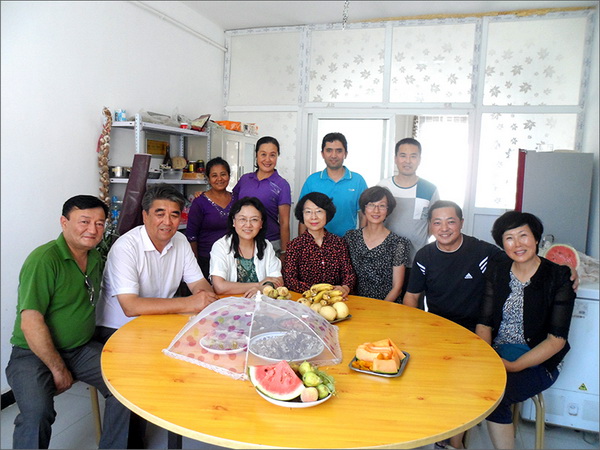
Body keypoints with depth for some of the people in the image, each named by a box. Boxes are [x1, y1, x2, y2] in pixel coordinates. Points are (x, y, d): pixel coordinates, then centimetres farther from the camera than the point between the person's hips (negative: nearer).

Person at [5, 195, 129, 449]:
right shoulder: (44, 259, -18)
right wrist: (58, 369, -16)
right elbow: (30, 323, -21)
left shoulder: (95, 258, 5)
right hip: (34, 353, -6)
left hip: (82, 349, 6)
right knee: (37, 412, -29)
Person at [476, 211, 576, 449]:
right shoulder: (496, 272, 5)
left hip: (538, 362, -3)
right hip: (496, 355, 4)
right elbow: (485, 323, 3)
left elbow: (557, 340, -10)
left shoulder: (559, 277, -6)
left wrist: (513, 366, -18)